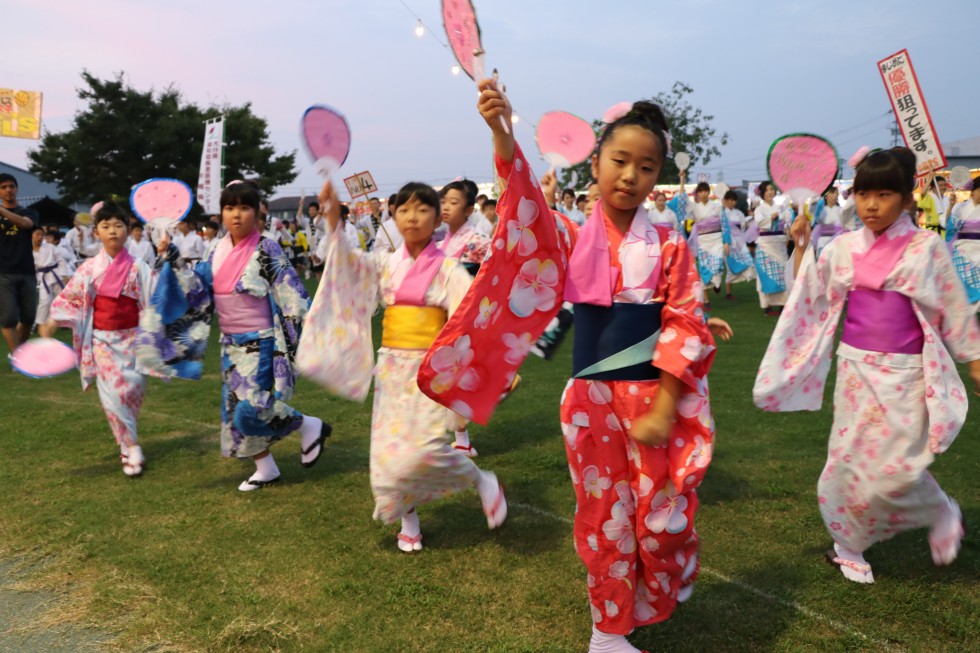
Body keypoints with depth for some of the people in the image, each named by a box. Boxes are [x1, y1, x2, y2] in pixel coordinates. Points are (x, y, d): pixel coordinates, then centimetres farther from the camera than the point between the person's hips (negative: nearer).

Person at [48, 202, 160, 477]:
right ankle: (131, 447, 4)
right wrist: (54, 321, -6)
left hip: (132, 338, 0)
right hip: (103, 340, 0)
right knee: (113, 394, -6)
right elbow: (70, 298, 5)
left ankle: (126, 443, 26)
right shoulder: (89, 268, -1)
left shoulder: (138, 267, -5)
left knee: (132, 392, 3)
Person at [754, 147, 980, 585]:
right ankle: (849, 546, 26)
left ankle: (942, 516, 26)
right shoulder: (843, 248, 2)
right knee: (850, 459, 7)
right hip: (856, 369, 3)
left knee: (895, 468, -7)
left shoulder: (926, 248, -5)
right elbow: (807, 299, 7)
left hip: (905, 374, -3)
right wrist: (801, 246, -3)